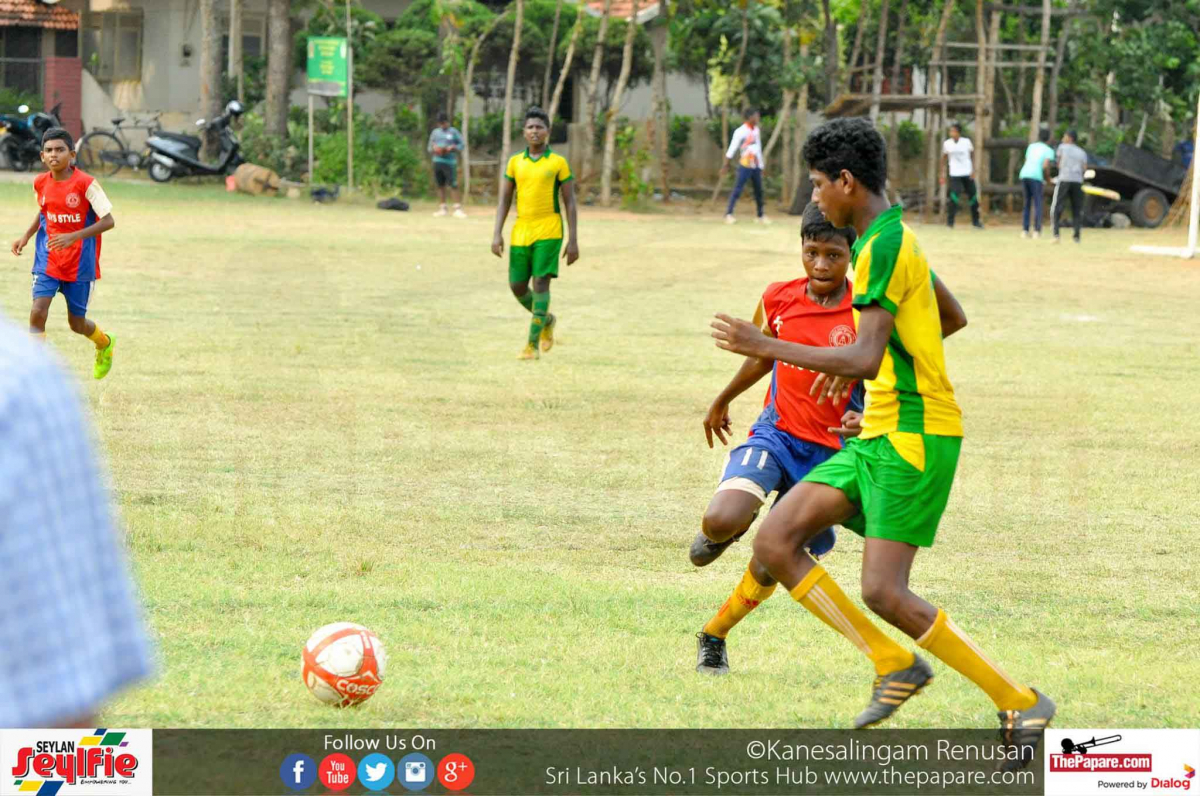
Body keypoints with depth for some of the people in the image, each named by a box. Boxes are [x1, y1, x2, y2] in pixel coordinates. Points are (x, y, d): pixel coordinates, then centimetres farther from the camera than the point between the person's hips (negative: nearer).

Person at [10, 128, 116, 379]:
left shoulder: (86, 184, -16)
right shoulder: (40, 183, -1)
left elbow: (109, 221, -17)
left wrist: (74, 236, -29)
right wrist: (27, 235, 4)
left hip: (80, 264, -3)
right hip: (47, 262, 3)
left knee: (77, 323, 10)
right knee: (37, 312, -17)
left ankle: (105, 343, 45)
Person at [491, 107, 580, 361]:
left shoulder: (558, 163, -1)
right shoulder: (515, 162, 8)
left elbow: (570, 202, 0)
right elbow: (504, 200, 9)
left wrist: (573, 240, -5)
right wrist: (497, 234, -1)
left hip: (548, 232, -4)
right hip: (521, 232, 4)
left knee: (541, 283, -12)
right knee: (517, 286, 4)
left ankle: (532, 344, -9)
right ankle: (546, 320, 32)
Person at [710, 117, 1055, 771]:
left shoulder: (883, 247, -17)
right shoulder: (897, 238, 15)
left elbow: (865, 360, -25)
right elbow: (951, 319, 30)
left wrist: (765, 347, -23)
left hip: (913, 439, -10)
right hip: (878, 439, 10)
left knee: (883, 593, -15)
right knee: (775, 543, 1)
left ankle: (1020, 705, -5)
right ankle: (894, 665, 5)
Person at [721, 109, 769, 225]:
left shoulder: (757, 130, 11)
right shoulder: (740, 132, -12)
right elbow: (732, 149, -11)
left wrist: (761, 163, 21)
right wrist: (726, 165, -11)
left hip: (756, 166, 7)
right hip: (745, 165, -7)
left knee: (759, 190, 11)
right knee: (738, 189, -10)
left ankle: (760, 216, 20)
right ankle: (729, 214, -8)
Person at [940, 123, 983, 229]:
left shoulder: (967, 142, -4)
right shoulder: (947, 144, -2)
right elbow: (944, 159, 8)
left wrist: (973, 170, -5)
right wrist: (943, 173, 3)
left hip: (968, 173, 1)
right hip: (955, 174, -1)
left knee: (972, 196, 4)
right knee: (954, 196, -16)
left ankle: (975, 221, 18)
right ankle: (950, 221, -11)